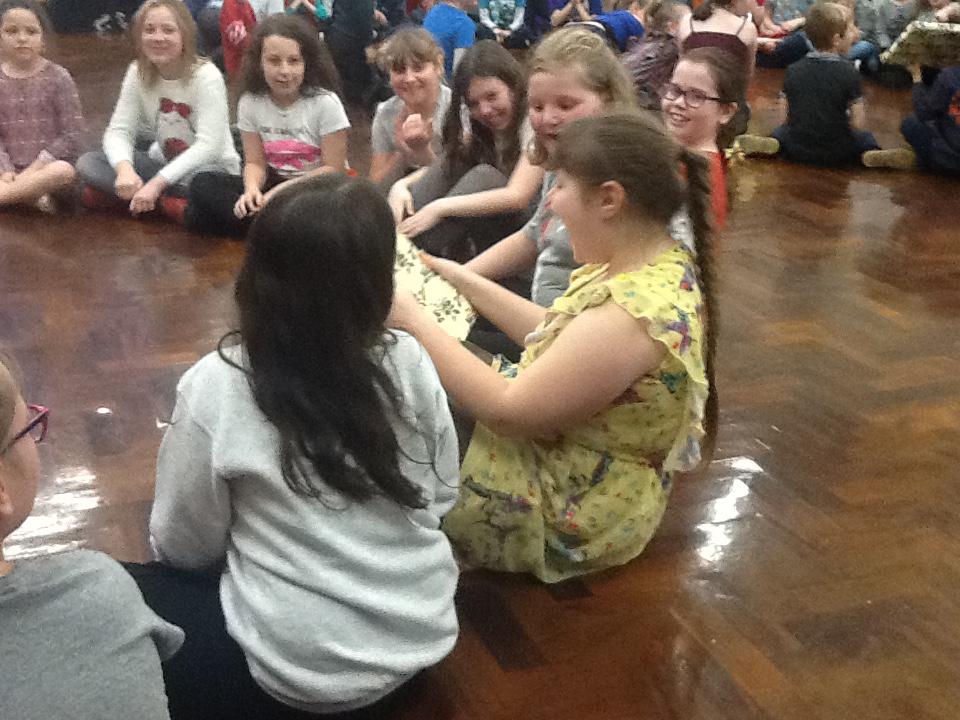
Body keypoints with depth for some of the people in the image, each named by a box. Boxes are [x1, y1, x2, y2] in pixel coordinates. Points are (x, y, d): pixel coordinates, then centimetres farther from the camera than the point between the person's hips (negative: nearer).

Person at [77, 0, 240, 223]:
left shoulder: (206, 76, -19)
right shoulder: (138, 73, -5)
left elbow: (208, 145, -26)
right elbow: (118, 131, -9)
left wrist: (157, 183, -33)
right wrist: (125, 169, -32)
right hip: (162, 162, 5)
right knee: (87, 163, -14)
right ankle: (165, 201, -22)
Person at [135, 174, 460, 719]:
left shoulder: (216, 387, -18)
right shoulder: (409, 361, -10)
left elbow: (184, 547, -7)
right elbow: (443, 493, 3)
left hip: (301, 671, -5)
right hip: (421, 633, 5)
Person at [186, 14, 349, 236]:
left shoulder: (325, 103, -14)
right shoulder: (250, 102, -2)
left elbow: (333, 168, -12)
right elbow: (255, 162, 0)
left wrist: (281, 190, -20)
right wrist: (252, 189, -24)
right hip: (273, 186, 4)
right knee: (203, 184, -17)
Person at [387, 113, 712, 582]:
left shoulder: (635, 313, -34)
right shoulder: (662, 266, -4)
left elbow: (508, 411, -30)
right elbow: (557, 336, 9)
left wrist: (414, 321, -22)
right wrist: (465, 281, 6)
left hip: (567, 517, -9)